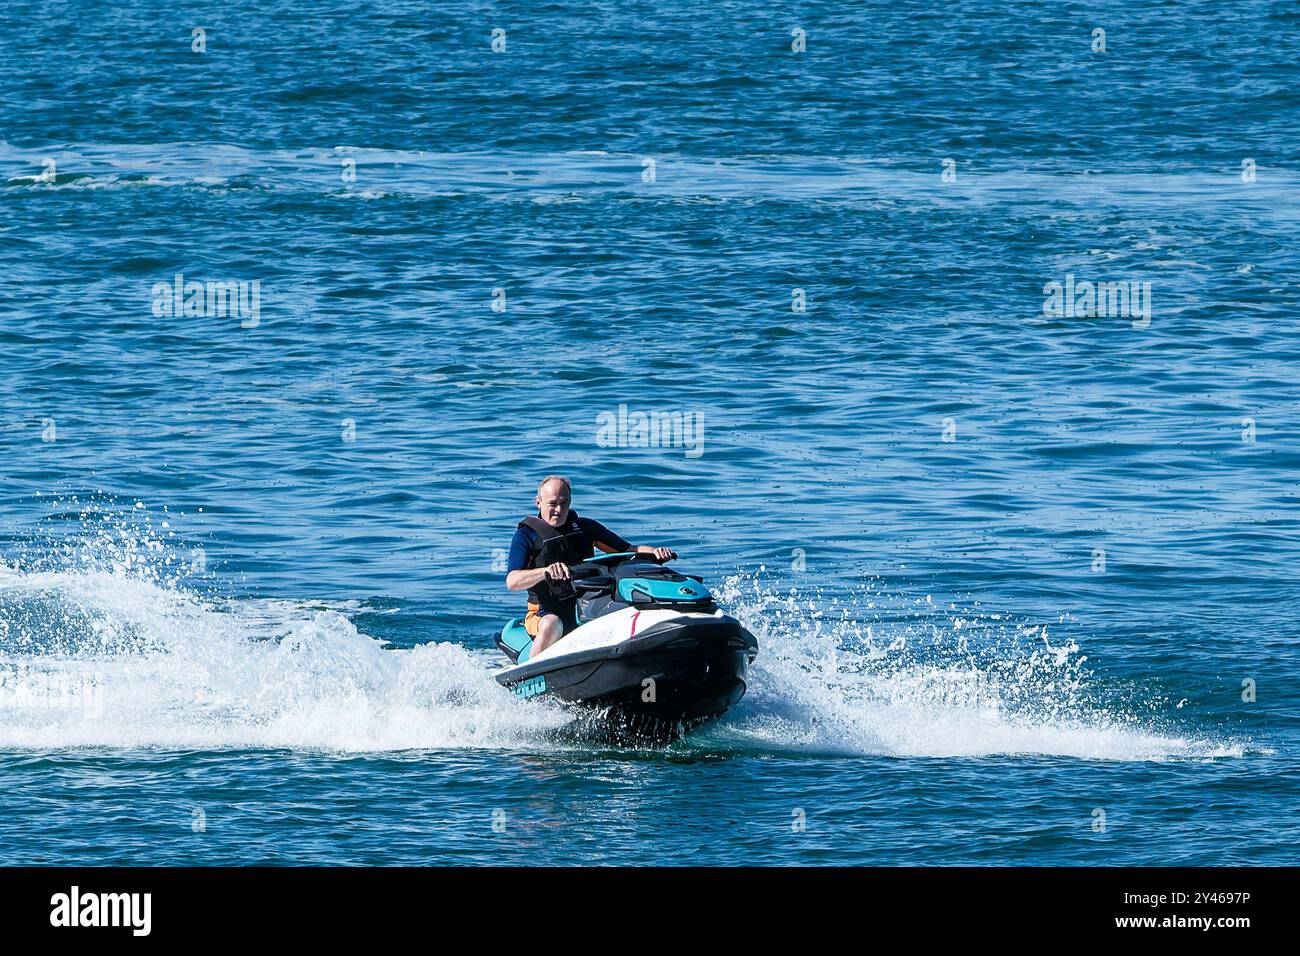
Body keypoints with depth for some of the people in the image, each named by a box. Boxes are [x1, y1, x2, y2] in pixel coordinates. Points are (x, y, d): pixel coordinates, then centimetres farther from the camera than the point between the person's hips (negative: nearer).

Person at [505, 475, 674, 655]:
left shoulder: (587, 528, 11)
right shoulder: (527, 535, -2)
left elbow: (628, 551, 12)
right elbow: (512, 581, -15)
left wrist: (655, 553, -9)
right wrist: (546, 571, -34)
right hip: (547, 613, -4)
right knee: (551, 626, -40)